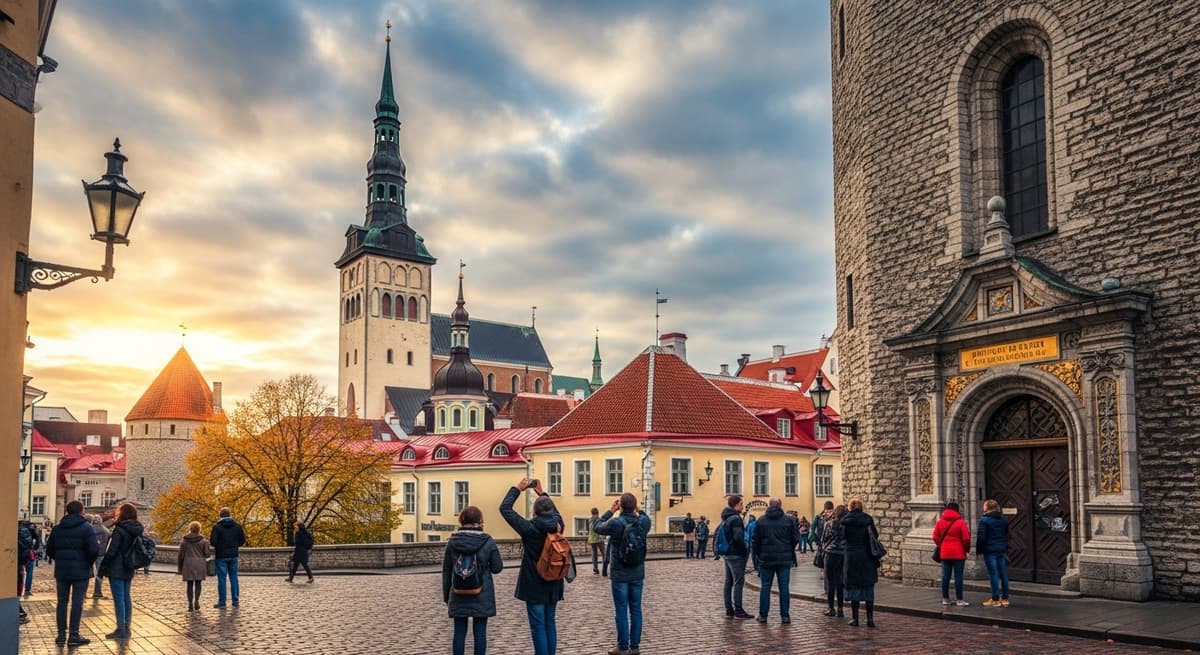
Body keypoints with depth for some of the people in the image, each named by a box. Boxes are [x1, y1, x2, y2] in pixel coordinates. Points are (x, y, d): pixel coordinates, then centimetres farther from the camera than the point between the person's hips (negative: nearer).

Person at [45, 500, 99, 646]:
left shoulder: (57, 528, 7)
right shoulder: (86, 527, -9)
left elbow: (49, 550, 8)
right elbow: (94, 549, -17)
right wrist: (89, 561, 2)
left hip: (61, 571, 5)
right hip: (80, 571, -4)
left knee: (62, 602, 11)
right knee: (77, 602, 0)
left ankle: (61, 635, 13)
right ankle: (74, 635, 0)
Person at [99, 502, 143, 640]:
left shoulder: (120, 530, -15)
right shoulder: (137, 530, 8)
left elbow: (111, 551, -15)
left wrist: (102, 568, -8)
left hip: (116, 570, -8)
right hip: (128, 570, 8)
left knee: (118, 599, -4)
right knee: (126, 598, 13)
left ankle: (121, 630, -2)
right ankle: (126, 629, 18)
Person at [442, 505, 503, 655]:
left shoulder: (453, 541, -2)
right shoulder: (488, 542, -8)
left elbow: (446, 571, 3)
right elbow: (497, 568, -2)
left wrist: (446, 595, 12)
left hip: (459, 596, 2)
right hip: (482, 596, -1)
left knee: (459, 632, 7)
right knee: (480, 632, 4)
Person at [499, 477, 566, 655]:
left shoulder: (529, 528, -18)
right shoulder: (558, 525, -5)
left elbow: (504, 508, -12)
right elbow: (554, 511, 20)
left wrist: (518, 489, -4)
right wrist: (542, 493, 25)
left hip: (534, 585, -5)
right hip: (553, 584, 5)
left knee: (538, 626, -1)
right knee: (550, 624, 15)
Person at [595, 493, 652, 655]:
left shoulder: (615, 523, -18)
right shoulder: (644, 521, -7)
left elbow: (598, 528, 2)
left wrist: (610, 511, 7)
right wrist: (639, 510, 10)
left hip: (620, 574, -4)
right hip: (637, 574, 4)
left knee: (622, 611, 3)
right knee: (636, 610, 10)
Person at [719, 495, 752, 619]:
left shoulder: (725, 518, 13)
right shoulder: (735, 518, -17)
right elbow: (738, 537, -26)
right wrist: (745, 547, -10)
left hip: (728, 554, 10)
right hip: (737, 555, -10)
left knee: (729, 582, 12)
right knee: (738, 583, -7)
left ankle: (729, 610, 17)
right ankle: (738, 611, -7)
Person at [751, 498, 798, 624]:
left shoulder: (761, 521, 0)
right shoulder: (788, 520, -2)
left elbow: (755, 541, 2)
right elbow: (795, 539, 1)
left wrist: (757, 555, 15)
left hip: (766, 559, 0)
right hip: (785, 559, 0)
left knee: (765, 586, 7)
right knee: (784, 587, 4)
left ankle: (763, 615, 9)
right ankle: (785, 615, 4)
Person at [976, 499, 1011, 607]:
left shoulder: (984, 520, -11)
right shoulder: (1004, 520, 11)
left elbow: (981, 537, -14)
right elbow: (1006, 536, 15)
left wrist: (979, 550, -4)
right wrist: (1005, 549, 20)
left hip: (990, 550, -6)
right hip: (1002, 550, 6)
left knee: (993, 574, -4)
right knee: (1003, 574, 8)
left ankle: (995, 599, -2)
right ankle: (1004, 599, 13)